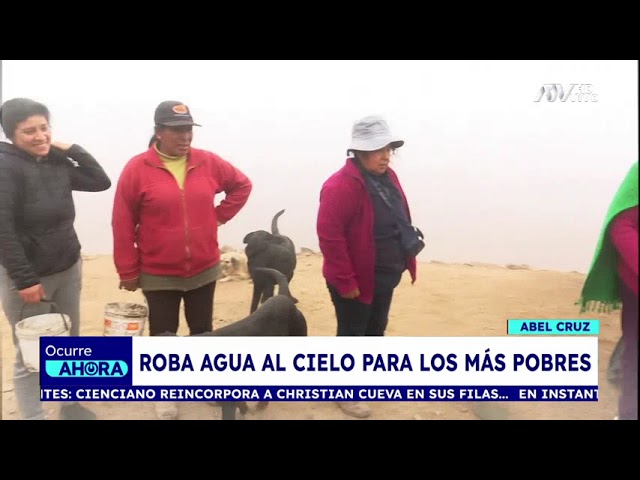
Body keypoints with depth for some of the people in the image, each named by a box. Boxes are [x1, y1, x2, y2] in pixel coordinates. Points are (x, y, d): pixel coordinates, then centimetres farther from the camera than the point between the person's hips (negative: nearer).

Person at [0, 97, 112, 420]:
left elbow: (101, 182, 6)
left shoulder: (57, 163, 4)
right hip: (26, 277, -7)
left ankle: (72, 408, 35)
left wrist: (71, 149, -1)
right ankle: (33, 416, 18)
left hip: (68, 269, 7)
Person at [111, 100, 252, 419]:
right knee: (162, 333, 11)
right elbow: (122, 224, -8)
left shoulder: (209, 163, -3)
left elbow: (242, 185, 13)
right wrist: (128, 271, -7)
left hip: (204, 269, 3)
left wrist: (219, 216, 2)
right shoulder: (137, 169, -11)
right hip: (158, 274, -2)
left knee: (202, 329, 16)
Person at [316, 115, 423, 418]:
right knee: (351, 334, 8)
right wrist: (345, 281, -24)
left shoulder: (387, 177, 4)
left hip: (384, 276, 9)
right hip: (357, 280, -8)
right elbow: (329, 235, -26)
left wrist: (410, 244, 13)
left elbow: (399, 220, 15)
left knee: (375, 329, 23)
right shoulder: (341, 186, -24)